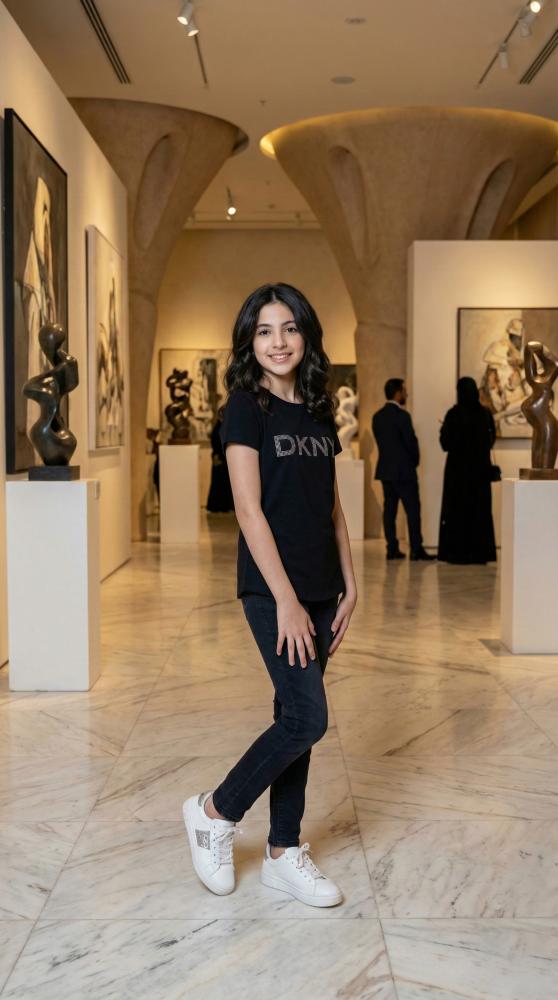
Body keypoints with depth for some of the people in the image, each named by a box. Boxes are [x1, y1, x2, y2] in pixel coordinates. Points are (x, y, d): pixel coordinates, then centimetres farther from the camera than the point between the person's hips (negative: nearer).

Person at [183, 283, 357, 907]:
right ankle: (214, 812, 11)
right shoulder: (246, 408, -8)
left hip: (318, 590, 6)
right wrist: (285, 600, -17)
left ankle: (283, 854, 21)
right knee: (307, 718, -9)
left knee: (295, 718, 10)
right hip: (272, 588, -6)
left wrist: (349, 586, 9)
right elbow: (249, 510, -14)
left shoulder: (317, 412, 12)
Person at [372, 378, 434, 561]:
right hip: (404, 470, -7)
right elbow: (411, 441, -12)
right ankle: (416, 549, -3)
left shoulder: (377, 416, 7)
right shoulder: (402, 415, -14)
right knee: (412, 510, -2)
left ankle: (392, 549, 7)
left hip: (385, 469, 7)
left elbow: (380, 441, 10)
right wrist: (415, 461, 5)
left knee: (389, 509, 7)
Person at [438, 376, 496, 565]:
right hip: (481, 468, 3)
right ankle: (480, 552, 10)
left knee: (457, 508, 4)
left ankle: (457, 552, 3)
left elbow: (446, 444, -10)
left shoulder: (453, 414, -12)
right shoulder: (485, 413, -1)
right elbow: (491, 440, 8)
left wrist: (443, 429, 9)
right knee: (480, 508, 9)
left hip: (458, 468, -3)